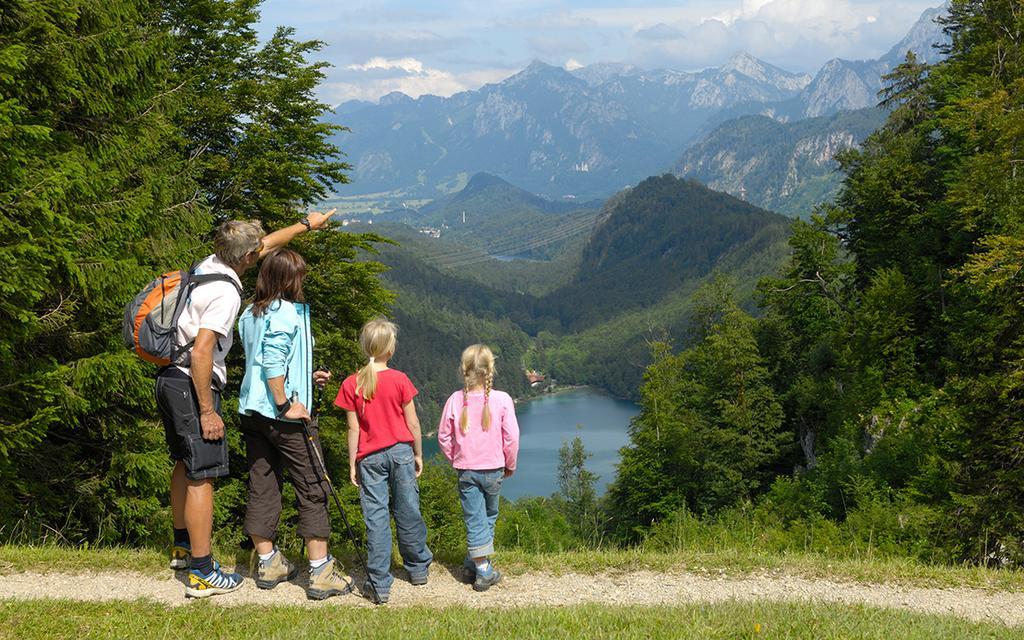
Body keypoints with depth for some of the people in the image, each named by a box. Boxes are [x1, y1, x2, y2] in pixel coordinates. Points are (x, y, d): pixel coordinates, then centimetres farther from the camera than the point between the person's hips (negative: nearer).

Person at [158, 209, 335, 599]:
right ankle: (201, 573, -6)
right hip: (191, 387, -10)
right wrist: (208, 412, -21)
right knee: (202, 476, -7)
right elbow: (201, 353, -26)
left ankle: (182, 547, 37)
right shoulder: (225, 293, -20)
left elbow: (265, 245, 25)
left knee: (185, 464, 22)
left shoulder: (209, 266, 8)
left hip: (169, 380, 10)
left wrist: (305, 225, 36)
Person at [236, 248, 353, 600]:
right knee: (313, 488, -1)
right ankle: (321, 572, -1)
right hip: (282, 414, -8)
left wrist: (307, 378, 22)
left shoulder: (249, 314, 13)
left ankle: (268, 563, 20)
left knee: (262, 486, 12)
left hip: (251, 410, 8)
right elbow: (272, 362, -23)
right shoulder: (287, 312, -13)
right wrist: (286, 405, -19)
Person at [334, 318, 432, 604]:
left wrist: (352, 463, 5)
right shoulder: (400, 380, -6)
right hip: (401, 451, 0)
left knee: (376, 518, 0)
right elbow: (412, 423, -2)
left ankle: (379, 585, -2)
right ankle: (418, 568, 28)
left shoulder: (351, 384, -5)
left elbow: (354, 428, -3)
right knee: (408, 512, 13)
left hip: (370, 457, 0)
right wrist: (418, 454, 11)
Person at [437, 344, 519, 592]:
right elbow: (512, 437, -9)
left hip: (466, 469, 0)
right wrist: (510, 465, 7)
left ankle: (482, 571, 2)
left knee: (474, 520, 5)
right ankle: (474, 564, 23)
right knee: (489, 516, 17)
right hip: (493, 469, 0)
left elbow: (444, 436, 1)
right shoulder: (502, 399, -13)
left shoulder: (455, 400, -8)